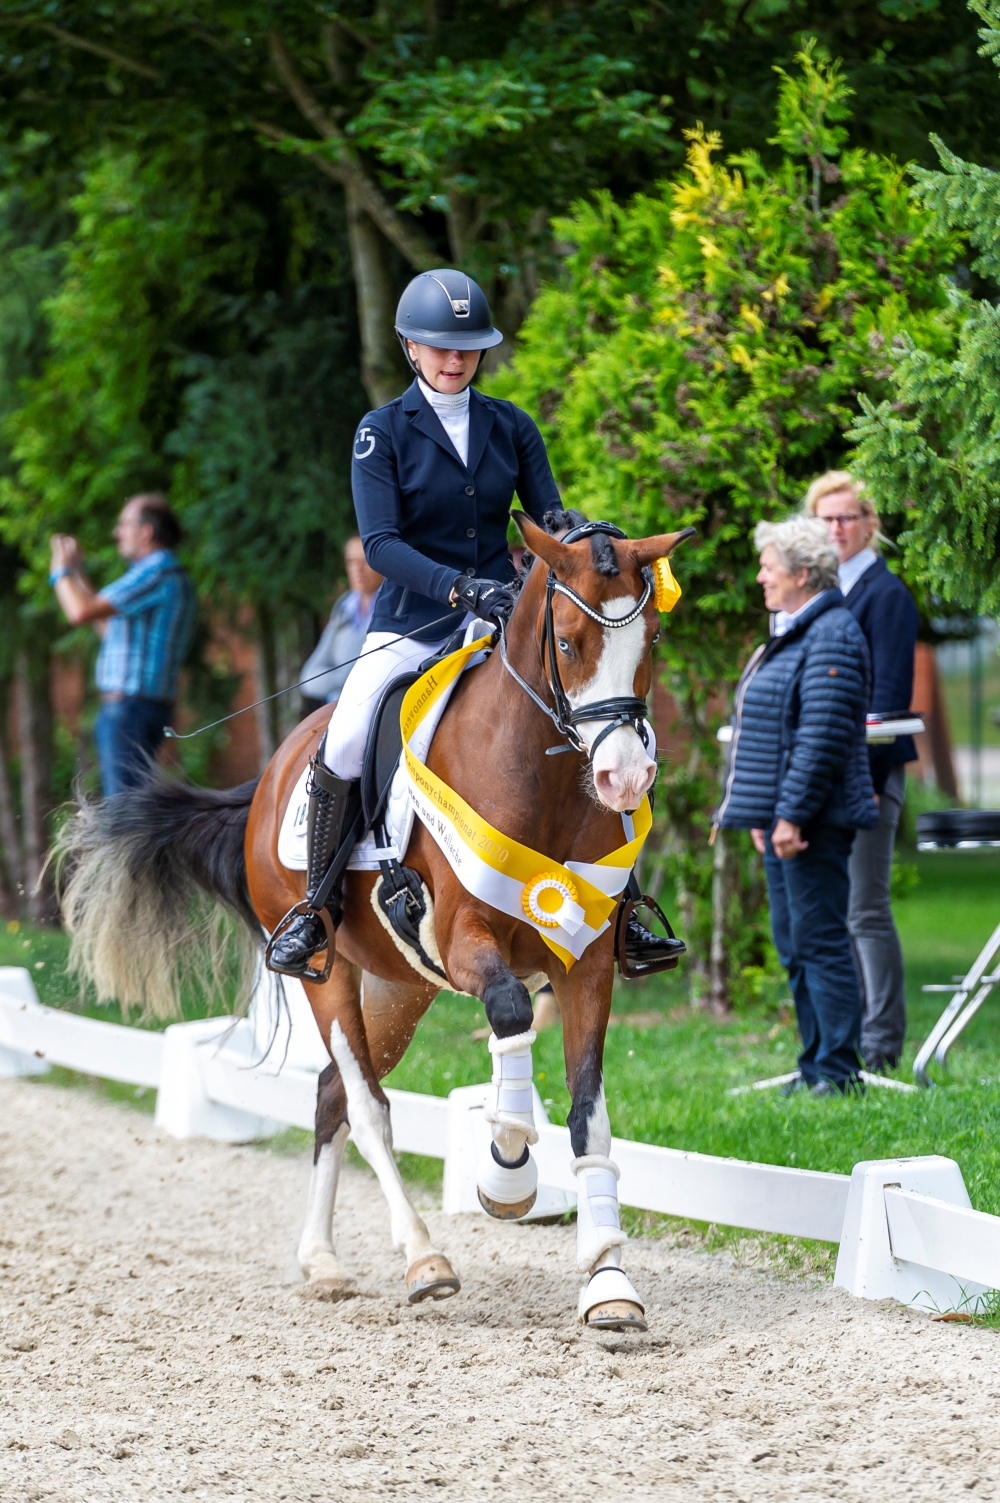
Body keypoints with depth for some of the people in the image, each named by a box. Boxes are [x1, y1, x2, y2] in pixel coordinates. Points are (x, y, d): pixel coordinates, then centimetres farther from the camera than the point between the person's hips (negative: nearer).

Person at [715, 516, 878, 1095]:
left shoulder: (831, 636, -15)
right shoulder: (791, 634, 18)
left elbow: (823, 735, -22)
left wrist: (792, 814, -24)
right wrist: (763, 814, 21)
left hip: (812, 821, -11)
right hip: (781, 816, 11)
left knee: (820, 940, -8)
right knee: (794, 944, 12)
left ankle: (838, 1069, -5)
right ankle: (816, 1066, 17)